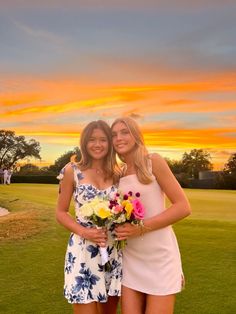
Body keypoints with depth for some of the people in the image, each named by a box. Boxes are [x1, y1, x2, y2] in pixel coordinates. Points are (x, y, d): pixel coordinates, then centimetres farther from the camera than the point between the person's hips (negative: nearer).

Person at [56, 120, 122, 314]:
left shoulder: (117, 173, 4)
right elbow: (61, 213, 0)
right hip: (83, 251, -3)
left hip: (113, 252, 3)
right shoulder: (72, 171, -4)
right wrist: (85, 232, -15)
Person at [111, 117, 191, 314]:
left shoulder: (153, 161, -10)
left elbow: (183, 207, -14)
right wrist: (119, 226, -3)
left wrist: (141, 227, -20)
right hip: (132, 258, 5)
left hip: (160, 256, -5)